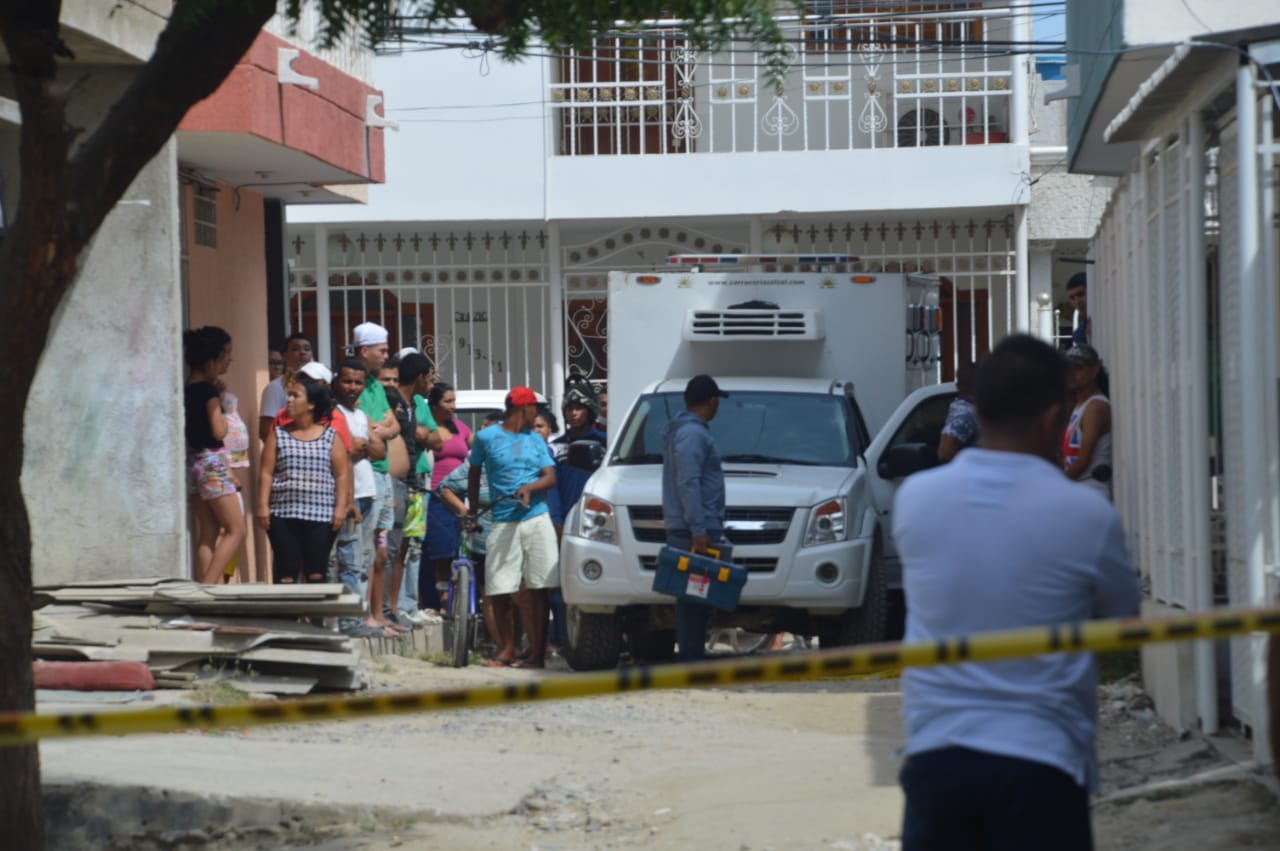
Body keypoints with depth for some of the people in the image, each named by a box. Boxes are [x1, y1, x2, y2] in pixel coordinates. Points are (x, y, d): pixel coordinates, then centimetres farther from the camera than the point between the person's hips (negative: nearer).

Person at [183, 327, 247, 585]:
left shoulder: (188, 388, 8)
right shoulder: (208, 390, -15)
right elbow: (218, 431, -18)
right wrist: (222, 412, 0)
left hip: (195, 461, 8)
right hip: (212, 460, -8)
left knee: (208, 534, 8)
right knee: (235, 530, -5)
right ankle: (209, 586, -13)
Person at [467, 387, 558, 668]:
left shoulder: (536, 440, 14)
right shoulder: (486, 438, 6)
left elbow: (550, 477, 5)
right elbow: (474, 474, 16)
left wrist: (530, 487, -15)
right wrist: (472, 513, 16)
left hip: (537, 519, 2)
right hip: (503, 522, -2)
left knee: (539, 588, -4)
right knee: (498, 589, -4)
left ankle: (537, 653, -2)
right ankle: (508, 648, 13)